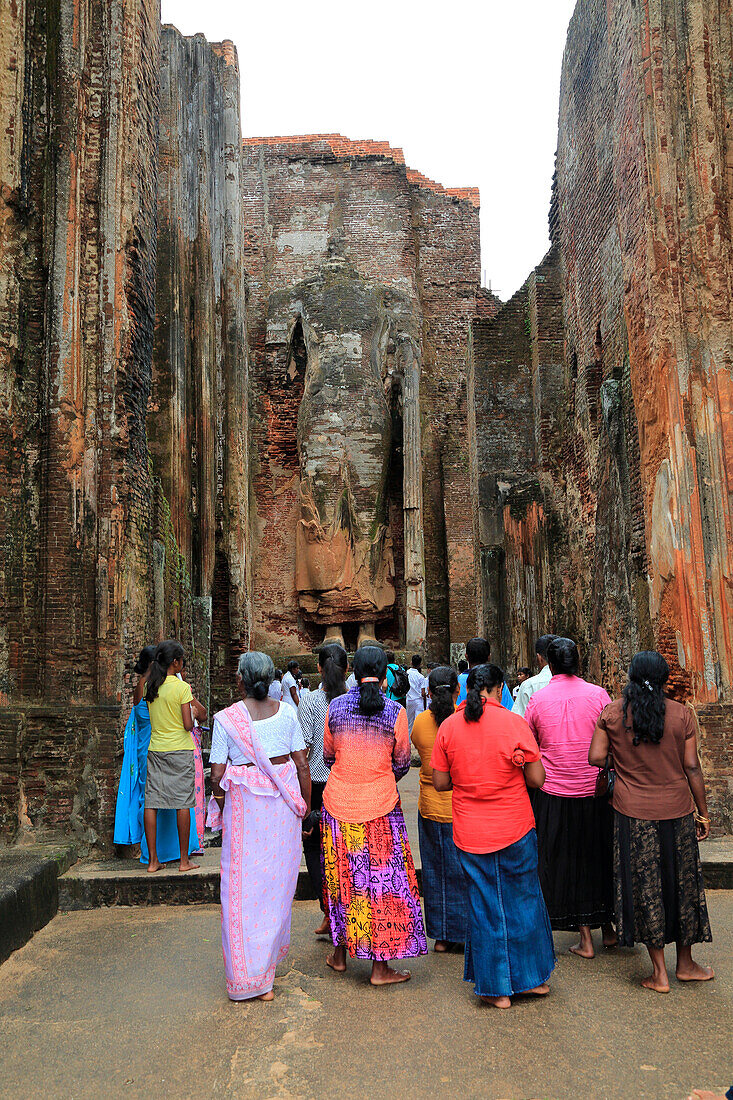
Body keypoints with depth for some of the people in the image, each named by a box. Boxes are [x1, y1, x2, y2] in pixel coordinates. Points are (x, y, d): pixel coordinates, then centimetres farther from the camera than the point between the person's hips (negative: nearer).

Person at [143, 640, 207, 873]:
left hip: (155, 750, 5)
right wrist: (193, 713, 7)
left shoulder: (149, 686, 4)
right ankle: (184, 860, 9)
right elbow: (188, 725, -13)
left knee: (151, 803, 6)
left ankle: (153, 860, 11)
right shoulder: (182, 687, -12)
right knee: (183, 804, 3)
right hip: (180, 750, -5)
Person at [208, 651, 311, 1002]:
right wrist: (306, 805, 10)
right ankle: (273, 950, 34)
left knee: (244, 886, 6)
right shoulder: (287, 712, -3)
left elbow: (217, 775, -8)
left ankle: (247, 978, 11)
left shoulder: (226, 719, -10)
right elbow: (302, 765, -1)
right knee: (278, 881, 18)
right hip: (284, 803, 3)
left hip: (245, 805, -3)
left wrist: (220, 808, 10)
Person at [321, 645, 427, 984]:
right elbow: (402, 763, 1)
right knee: (382, 879, 7)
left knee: (342, 877, 16)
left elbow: (328, 755, 8)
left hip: (338, 801, 3)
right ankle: (380, 966, 14)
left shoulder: (335, 707, -4)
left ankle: (340, 953, 30)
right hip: (380, 804, -2)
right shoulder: (395, 711, -10)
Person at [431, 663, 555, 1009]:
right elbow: (537, 779, -9)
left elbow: (440, 782, -1)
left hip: (471, 833, 1)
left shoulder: (448, 727, -6)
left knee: (484, 907, 12)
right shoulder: (513, 722, -12)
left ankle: (497, 989, 22)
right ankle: (531, 977, 33)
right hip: (515, 827, -1)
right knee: (523, 901, 18)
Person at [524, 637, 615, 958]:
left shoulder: (537, 699, -6)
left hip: (554, 794, -1)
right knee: (600, 856, 18)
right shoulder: (598, 694, -7)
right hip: (595, 791, 1)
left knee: (566, 862, 10)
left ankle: (586, 939, 16)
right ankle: (608, 928, 30)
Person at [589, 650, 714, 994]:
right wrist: (702, 813, 6)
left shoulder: (612, 713, -5)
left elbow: (595, 758, -7)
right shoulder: (682, 714, -7)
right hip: (676, 811, 0)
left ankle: (659, 972, 17)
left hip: (632, 813, 0)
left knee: (644, 888, 9)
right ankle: (685, 964, 31)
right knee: (681, 883, 16)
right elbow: (692, 767, -4)